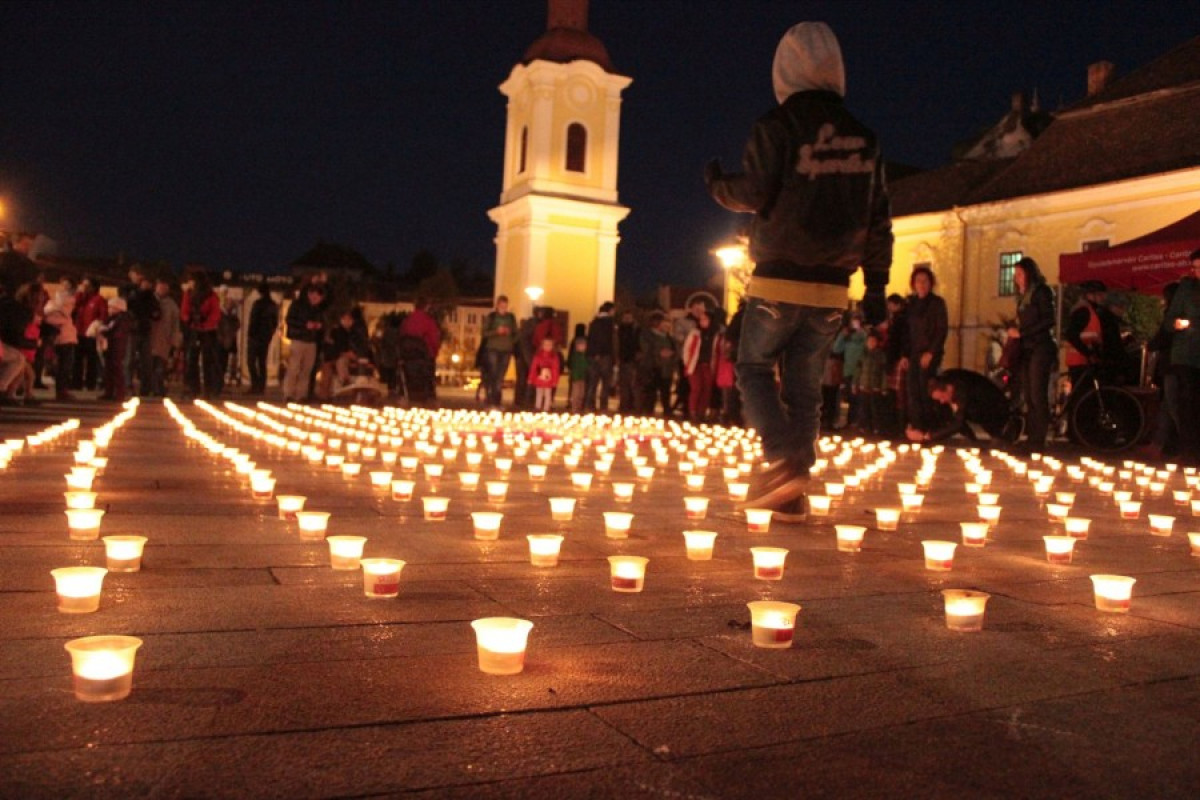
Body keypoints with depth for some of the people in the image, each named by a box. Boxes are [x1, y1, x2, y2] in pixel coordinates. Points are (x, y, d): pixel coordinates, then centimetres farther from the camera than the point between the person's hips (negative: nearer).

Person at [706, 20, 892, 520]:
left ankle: (784, 459, -10)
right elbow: (879, 221, 10)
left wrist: (717, 185, 11)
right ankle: (792, 494, 9)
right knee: (804, 385, 10)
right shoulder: (863, 138, 10)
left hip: (778, 280, -4)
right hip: (831, 288, 4)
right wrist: (876, 286, 15)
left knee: (754, 369, 10)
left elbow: (752, 194, -10)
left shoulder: (777, 125, -5)